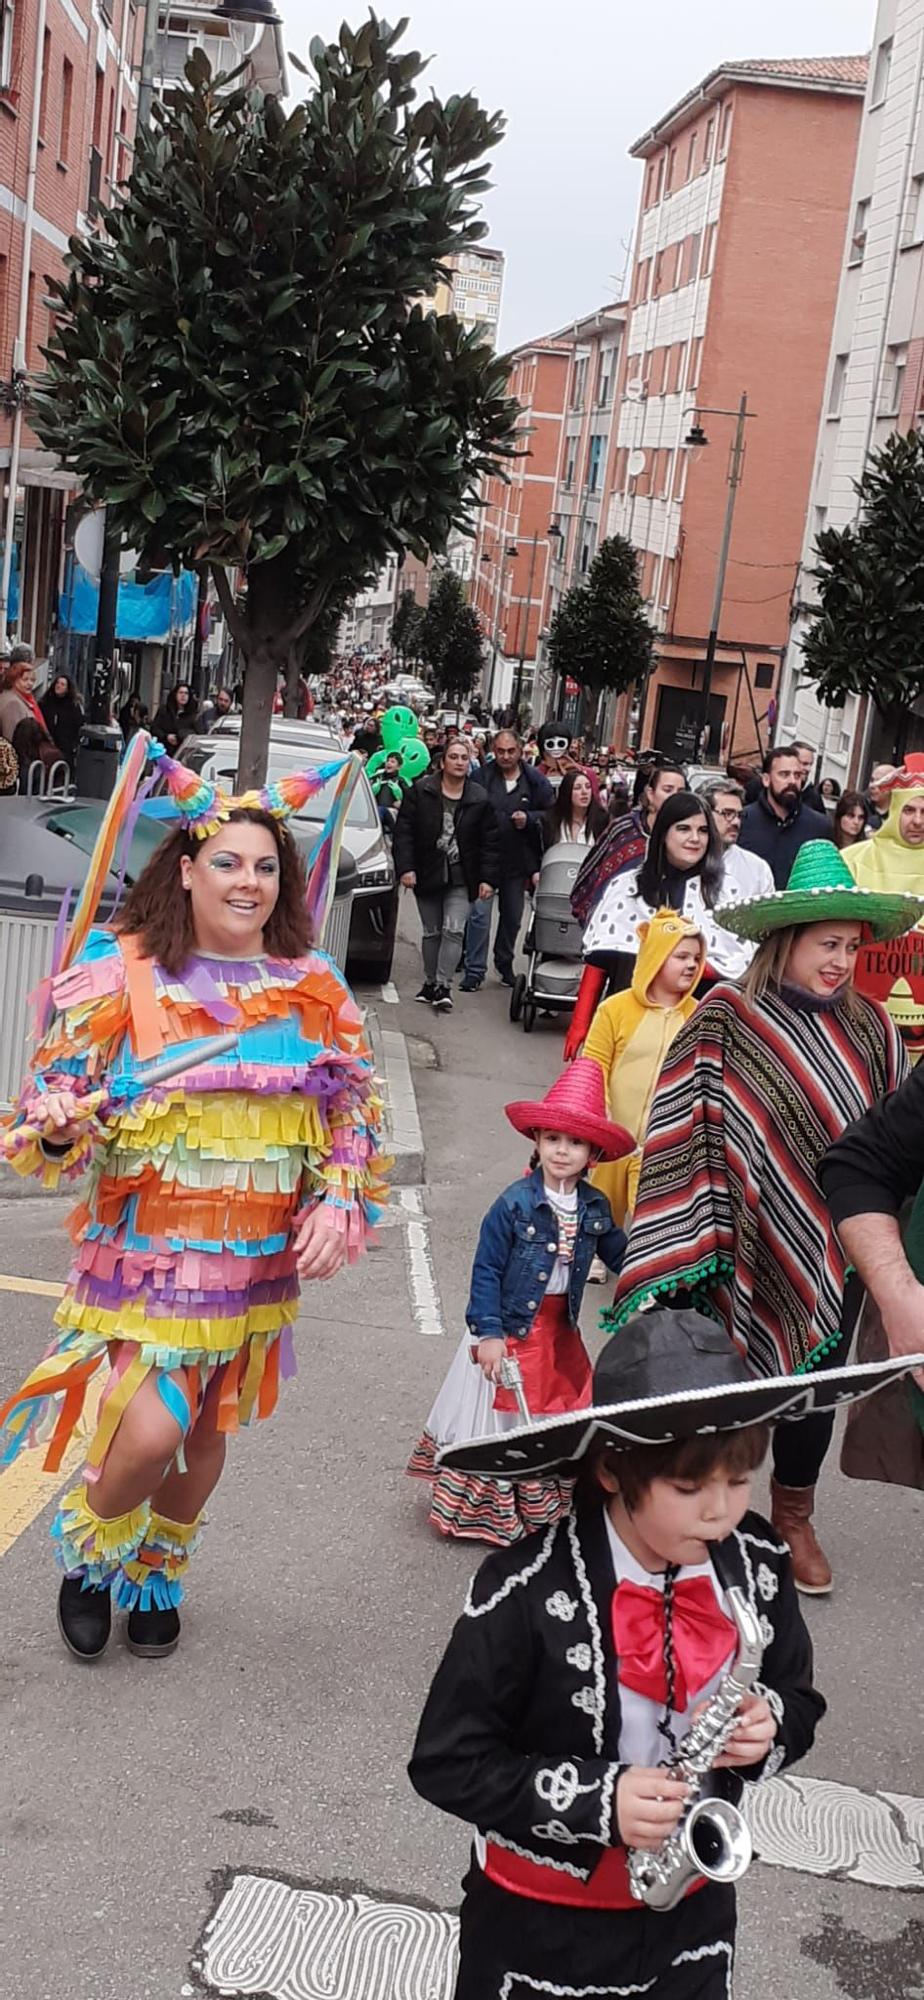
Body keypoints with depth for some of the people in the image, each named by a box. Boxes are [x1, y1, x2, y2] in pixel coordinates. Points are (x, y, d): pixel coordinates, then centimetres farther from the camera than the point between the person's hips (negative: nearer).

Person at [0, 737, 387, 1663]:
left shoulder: (314, 987, 0)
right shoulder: (124, 972, -10)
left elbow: (353, 1111, 7)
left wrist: (338, 1204, -6)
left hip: (258, 1257, 4)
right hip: (146, 1250, -4)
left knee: (207, 1427, 16)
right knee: (149, 1431, -12)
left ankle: (158, 1571, 44)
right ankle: (87, 1551, 23)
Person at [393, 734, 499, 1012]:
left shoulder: (480, 799, 0)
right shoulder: (420, 792, -2)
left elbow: (490, 842, 1)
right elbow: (403, 831, -3)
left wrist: (488, 879, -6)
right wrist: (405, 868, -11)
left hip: (461, 878, -1)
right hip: (427, 874, 1)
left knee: (454, 930, -11)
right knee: (431, 932, 10)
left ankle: (444, 986, -8)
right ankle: (430, 982, 22)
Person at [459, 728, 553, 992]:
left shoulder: (535, 780, 0)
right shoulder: (483, 776, -6)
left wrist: (529, 819, -12)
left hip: (518, 860, 3)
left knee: (512, 916, 16)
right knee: (480, 914, -9)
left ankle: (505, 964, 34)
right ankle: (475, 971, -3)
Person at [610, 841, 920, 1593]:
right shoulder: (726, 1021, -13)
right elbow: (684, 1132, -12)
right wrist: (690, 1244, -14)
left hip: (834, 1251, 4)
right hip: (748, 1244, -4)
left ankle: (795, 1519, 41)